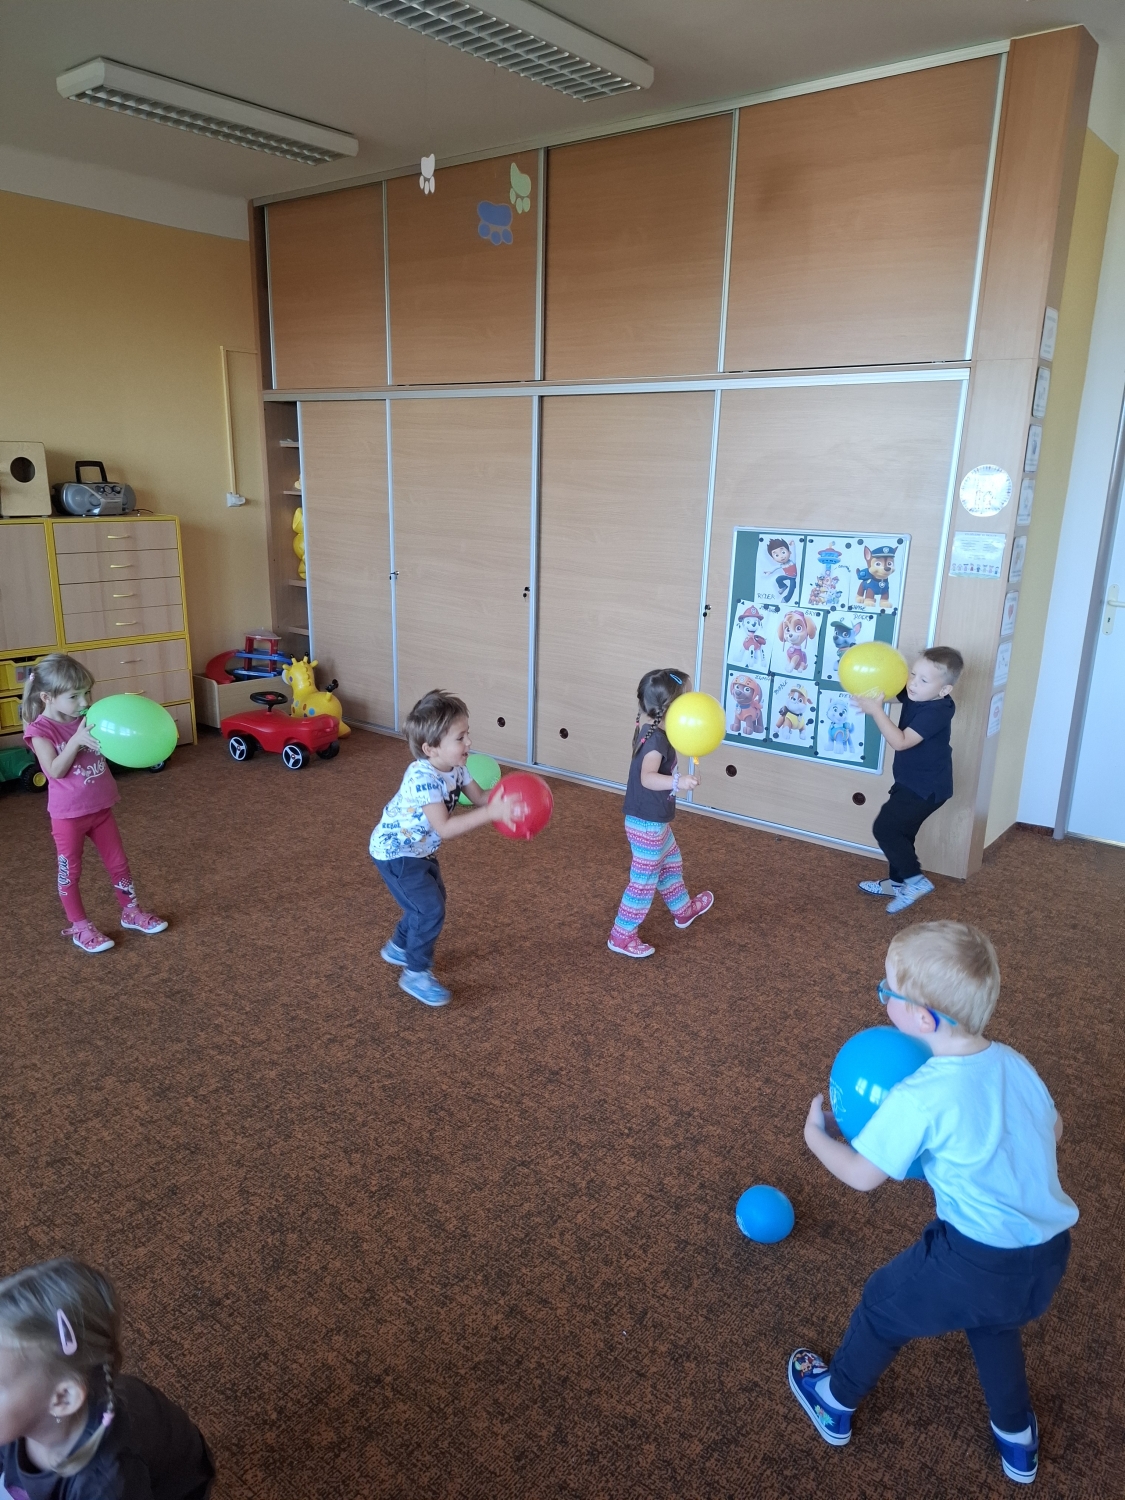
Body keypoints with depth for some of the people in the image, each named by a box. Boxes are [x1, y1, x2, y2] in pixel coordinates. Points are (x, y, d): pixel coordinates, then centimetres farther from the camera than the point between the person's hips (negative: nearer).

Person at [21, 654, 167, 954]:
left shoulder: (89, 719, 1)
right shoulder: (40, 730, -15)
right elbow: (55, 770, -23)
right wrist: (76, 740, -31)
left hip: (101, 807, 5)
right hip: (68, 815, -5)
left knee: (118, 863, 14)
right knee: (70, 872, 9)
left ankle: (130, 912, 31)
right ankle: (79, 927, 23)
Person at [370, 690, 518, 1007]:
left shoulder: (454, 766, -9)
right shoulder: (423, 778, -36)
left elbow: (479, 798, -5)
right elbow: (445, 829, -40)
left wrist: (502, 800, -26)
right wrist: (491, 814, -45)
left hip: (420, 849, 9)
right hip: (396, 852, -9)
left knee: (433, 898, 21)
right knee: (431, 910, -10)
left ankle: (399, 947, 44)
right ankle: (415, 974, 8)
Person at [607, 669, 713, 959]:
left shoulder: (650, 731, 1)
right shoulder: (656, 741, -29)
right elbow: (647, 778, -45)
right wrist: (677, 782, -59)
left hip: (654, 821, 10)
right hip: (648, 824, -10)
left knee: (671, 862, 29)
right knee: (644, 881, 3)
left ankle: (683, 909, 51)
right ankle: (621, 936, 15)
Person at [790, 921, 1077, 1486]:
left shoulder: (919, 1099, -24)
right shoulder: (1014, 1062, -6)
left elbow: (861, 1174, -11)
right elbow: (1052, 1128, 14)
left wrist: (814, 1133, 6)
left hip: (978, 1261, -6)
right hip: (1051, 1250, 6)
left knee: (884, 1303, 20)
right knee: (990, 1315, 36)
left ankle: (835, 1403, 43)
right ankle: (1017, 1438, 52)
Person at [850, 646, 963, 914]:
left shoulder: (936, 712, -29)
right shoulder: (915, 695, -4)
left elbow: (900, 742, -35)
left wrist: (876, 710, -36)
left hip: (926, 787, -9)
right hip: (913, 781, 9)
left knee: (885, 828, -9)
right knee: (899, 831, 19)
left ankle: (916, 880, 2)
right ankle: (898, 882, 36)